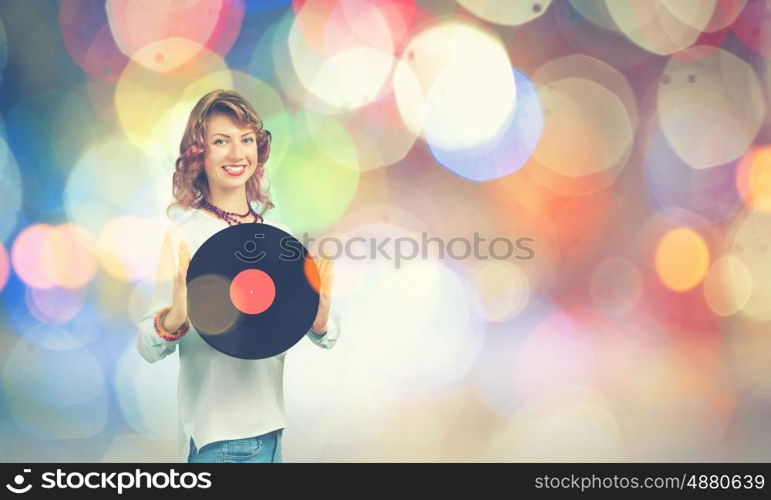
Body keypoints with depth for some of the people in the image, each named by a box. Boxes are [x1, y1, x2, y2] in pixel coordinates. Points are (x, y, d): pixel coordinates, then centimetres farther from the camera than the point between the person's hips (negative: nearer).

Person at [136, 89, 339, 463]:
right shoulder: (184, 235, -12)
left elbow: (326, 337, 1)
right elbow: (148, 347, -16)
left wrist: (320, 316, -19)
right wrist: (174, 318, -35)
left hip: (270, 428, 5)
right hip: (217, 439, -5)